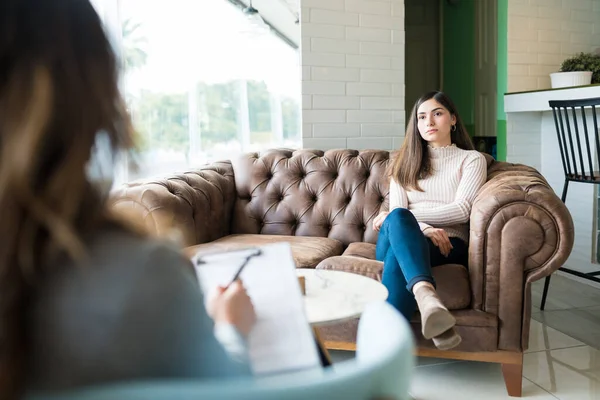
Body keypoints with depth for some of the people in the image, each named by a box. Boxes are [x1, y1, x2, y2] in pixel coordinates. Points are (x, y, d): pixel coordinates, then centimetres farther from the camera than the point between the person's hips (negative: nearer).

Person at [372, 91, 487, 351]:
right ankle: (426, 297, -64)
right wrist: (425, 228, -16)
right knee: (398, 218, -38)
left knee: (399, 250, -39)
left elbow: (461, 210, -3)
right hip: (399, 240, 2)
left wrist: (409, 216, -11)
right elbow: (397, 211, 8)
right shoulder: (405, 163, 23)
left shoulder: (472, 159, 14)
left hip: (448, 244, -2)